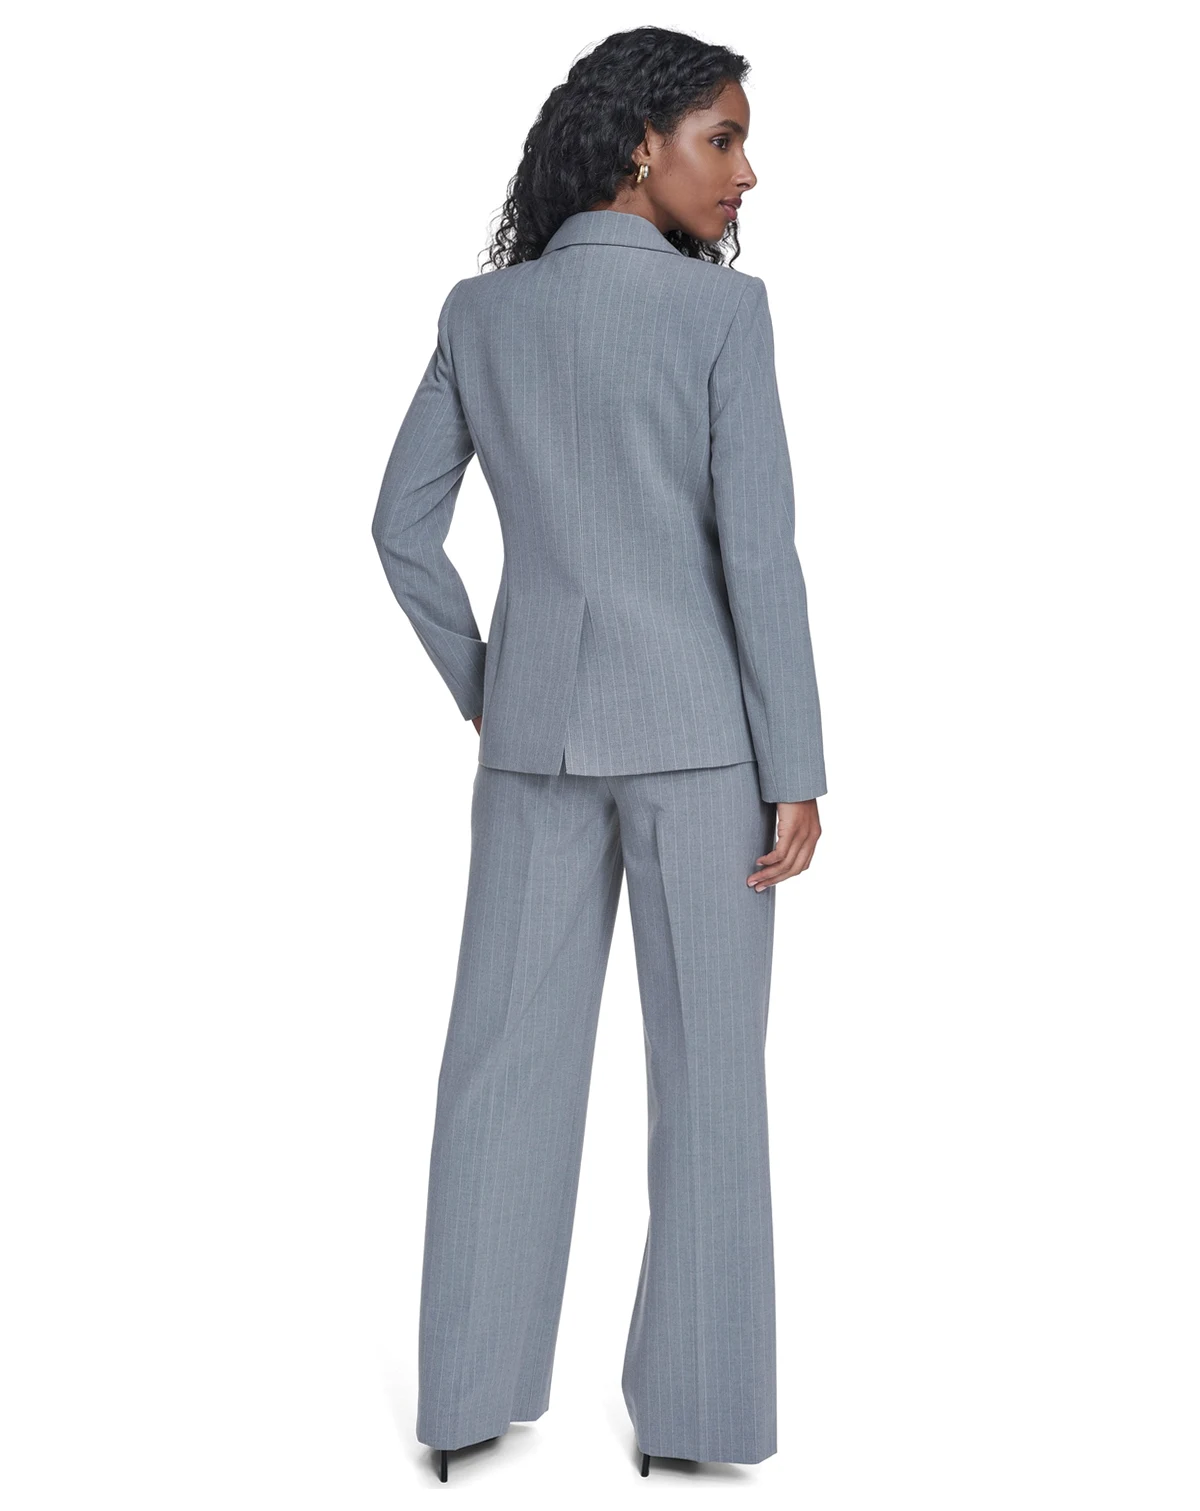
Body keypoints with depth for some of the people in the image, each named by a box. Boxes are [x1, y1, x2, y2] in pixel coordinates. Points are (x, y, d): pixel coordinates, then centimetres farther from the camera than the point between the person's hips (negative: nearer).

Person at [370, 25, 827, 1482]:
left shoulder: (479, 311, 5)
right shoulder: (722, 308, -8)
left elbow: (404, 521, 6)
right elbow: (756, 548, -12)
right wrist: (798, 773, -9)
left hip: (536, 720, 4)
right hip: (694, 721, -4)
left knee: (506, 1051, 9)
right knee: (708, 1065, 6)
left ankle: (471, 1396, 14)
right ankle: (691, 1407, 12)